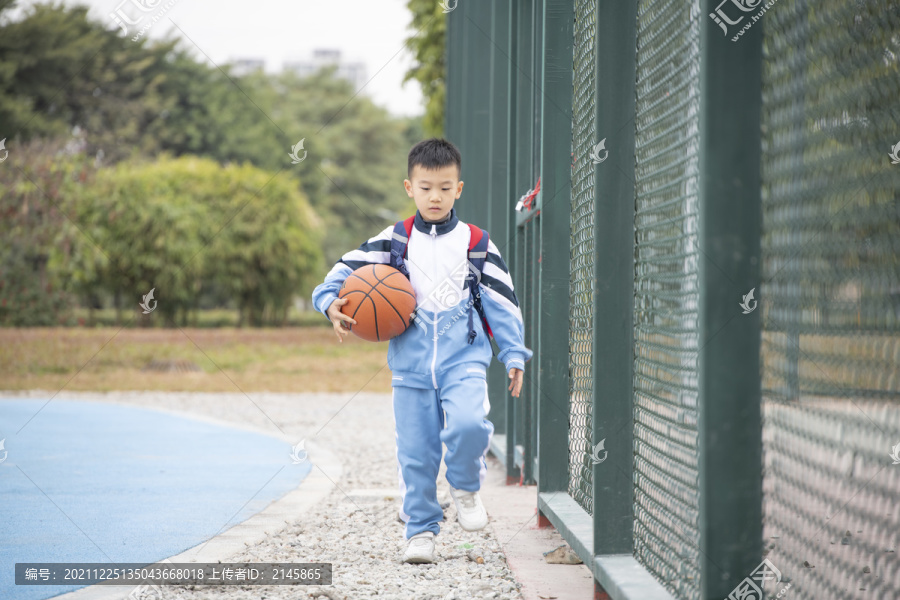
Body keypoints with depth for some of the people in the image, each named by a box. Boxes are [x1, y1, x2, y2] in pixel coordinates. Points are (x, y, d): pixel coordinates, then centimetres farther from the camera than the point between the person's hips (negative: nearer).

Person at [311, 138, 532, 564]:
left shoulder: (476, 244, 6)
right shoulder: (393, 242, 6)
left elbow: (501, 301, 8)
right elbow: (348, 267, 6)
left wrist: (514, 354, 4)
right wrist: (332, 302, -14)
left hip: (464, 358, -1)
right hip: (411, 365, 1)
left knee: (468, 424, -26)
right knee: (415, 452, 2)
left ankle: (465, 487, 3)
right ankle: (421, 530, 17)